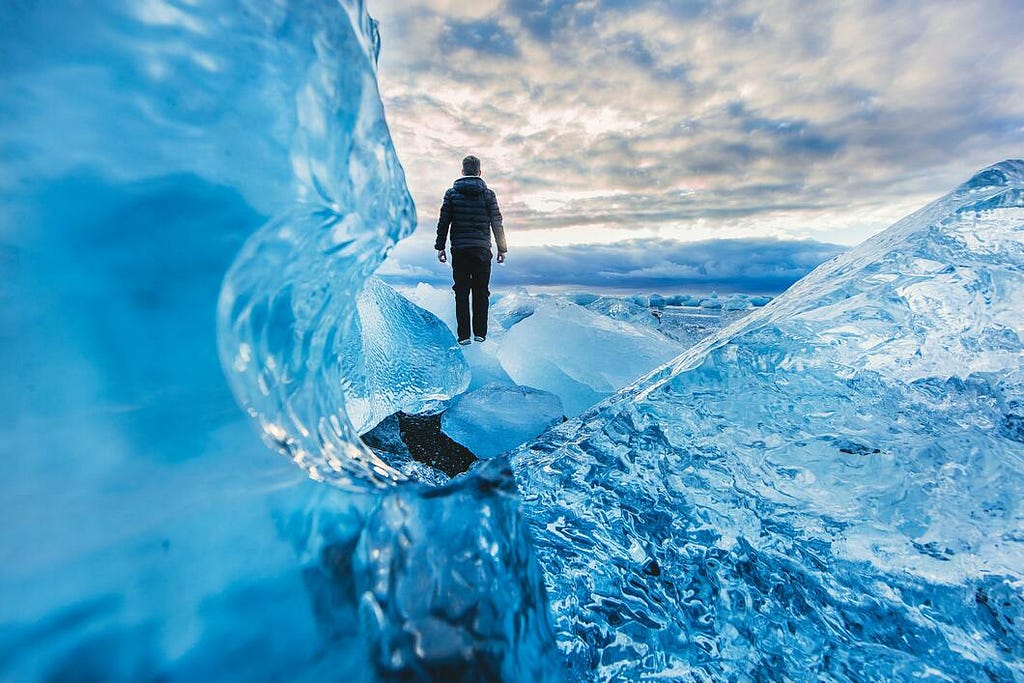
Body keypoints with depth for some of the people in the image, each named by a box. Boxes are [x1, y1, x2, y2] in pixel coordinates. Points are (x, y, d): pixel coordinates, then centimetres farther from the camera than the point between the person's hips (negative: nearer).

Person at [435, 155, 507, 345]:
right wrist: (502, 248, 9)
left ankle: (464, 335, 4)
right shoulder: (488, 194, 3)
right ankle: (480, 333, 7)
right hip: (482, 250, 0)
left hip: (459, 250, 0)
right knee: (481, 292, 7)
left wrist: (440, 247, 8)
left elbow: (443, 222, 2)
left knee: (461, 293, 4)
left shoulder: (452, 193, 4)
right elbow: (497, 223, 3)